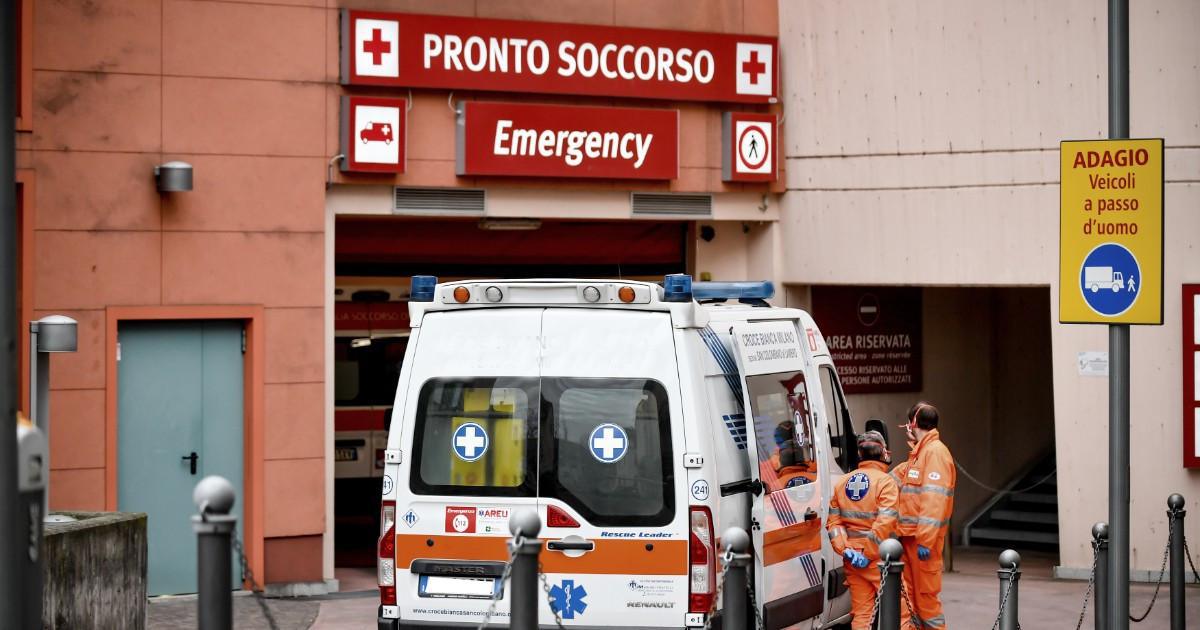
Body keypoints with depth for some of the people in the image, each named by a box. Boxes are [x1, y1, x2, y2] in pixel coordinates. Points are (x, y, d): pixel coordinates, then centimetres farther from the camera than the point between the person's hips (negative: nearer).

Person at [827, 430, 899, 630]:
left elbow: (833, 522, 5)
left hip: (852, 559, 6)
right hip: (878, 559, -6)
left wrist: (845, 550, -2)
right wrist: (869, 555, -14)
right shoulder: (885, 482, -9)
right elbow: (884, 524, -18)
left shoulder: (843, 482, 11)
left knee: (860, 613, 9)